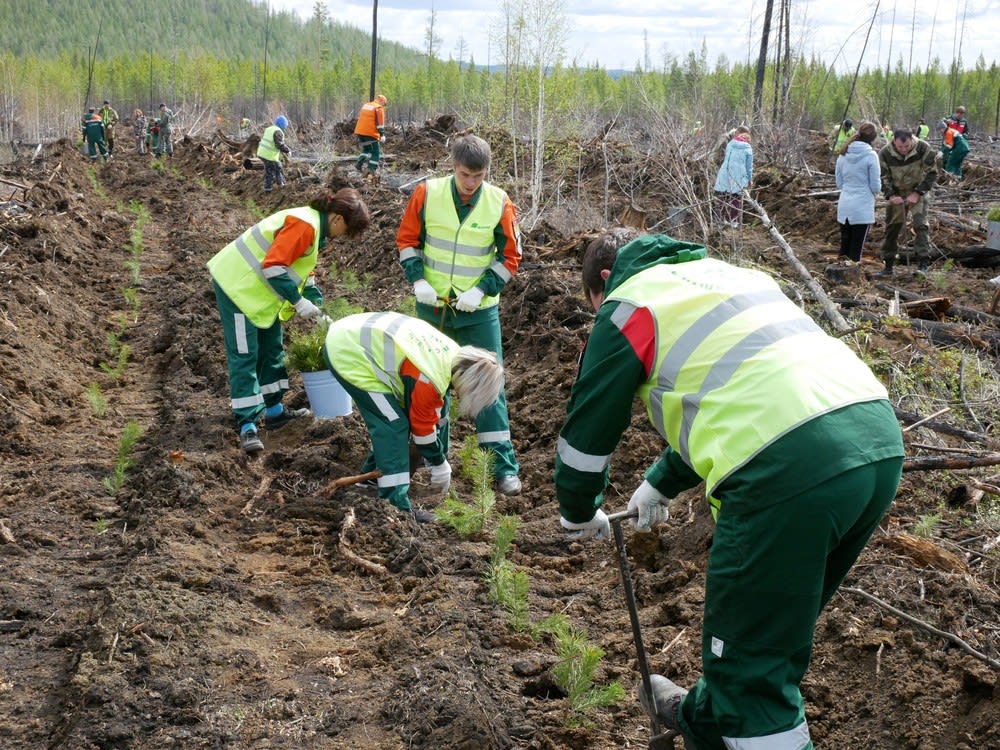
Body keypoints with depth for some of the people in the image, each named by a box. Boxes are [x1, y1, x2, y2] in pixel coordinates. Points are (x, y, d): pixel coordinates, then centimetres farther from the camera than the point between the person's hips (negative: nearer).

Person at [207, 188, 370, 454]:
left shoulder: (313, 225, 8)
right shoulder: (304, 226, -24)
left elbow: (304, 269, 18)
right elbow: (273, 267, -29)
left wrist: (317, 305, 11)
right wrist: (299, 302, -22)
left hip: (258, 289, 10)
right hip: (237, 286, -10)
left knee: (271, 349, 16)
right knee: (244, 357, -8)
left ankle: (274, 411, 27)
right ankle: (248, 426, -5)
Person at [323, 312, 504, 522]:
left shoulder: (455, 355, 2)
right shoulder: (428, 380, -27)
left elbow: (436, 413, 14)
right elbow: (423, 426, -10)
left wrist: (441, 459, 20)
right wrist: (440, 465, 5)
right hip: (346, 354, -10)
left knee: (386, 420, 16)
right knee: (393, 425, -11)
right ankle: (395, 505, -7)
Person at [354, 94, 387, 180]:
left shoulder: (365, 105, 18)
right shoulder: (379, 108, -5)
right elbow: (380, 122, -13)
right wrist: (382, 135, -14)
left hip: (360, 132, 7)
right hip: (370, 133, -7)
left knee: (366, 149, 26)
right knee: (376, 152, 1)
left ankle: (359, 164, 7)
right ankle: (371, 171, -10)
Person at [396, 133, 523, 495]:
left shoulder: (500, 203, -10)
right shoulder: (427, 194, -8)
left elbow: (510, 256, -3)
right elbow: (407, 239, 3)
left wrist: (481, 290, -14)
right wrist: (417, 279, -11)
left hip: (479, 310, -2)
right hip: (432, 305, 2)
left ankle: (504, 466, 2)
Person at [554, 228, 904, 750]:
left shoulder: (629, 305, 9)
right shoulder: (727, 274, 31)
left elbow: (586, 431, 14)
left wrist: (580, 516, 33)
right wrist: (660, 483, 49)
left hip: (790, 469, -9)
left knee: (753, 666, 6)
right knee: (777, 624, 28)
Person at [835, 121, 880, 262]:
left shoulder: (844, 154, 3)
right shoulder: (871, 156, -12)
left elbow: (839, 183, 9)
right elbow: (876, 187, -8)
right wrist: (876, 190, 13)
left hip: (844, 207, 5)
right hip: (862, 208, -4)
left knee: (844, 247, 15)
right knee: (856, 249, 3)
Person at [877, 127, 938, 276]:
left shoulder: (923, 148, -20)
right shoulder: (885, 153, -17)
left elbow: (931, 173, -13)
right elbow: (882, 177, -6)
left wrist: (918, 193, -19)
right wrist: (890, 195, -19)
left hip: (917, 192, -2)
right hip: (896, 193, 2)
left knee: (920, 224, -17)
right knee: (892, 227, 4)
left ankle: (923, 264, -16)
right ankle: (888, 266, 14)